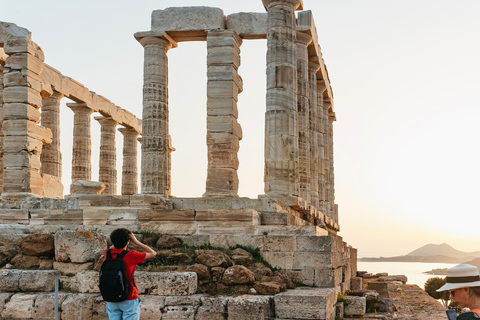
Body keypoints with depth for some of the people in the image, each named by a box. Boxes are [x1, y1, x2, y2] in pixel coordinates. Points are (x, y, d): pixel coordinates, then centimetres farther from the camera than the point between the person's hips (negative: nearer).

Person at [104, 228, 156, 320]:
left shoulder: (108, 254, -2)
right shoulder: (130, 255, -17)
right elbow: (153, 253, -5)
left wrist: (118, 240, 12)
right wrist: (136, 241, -1)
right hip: (129, 300, -5)